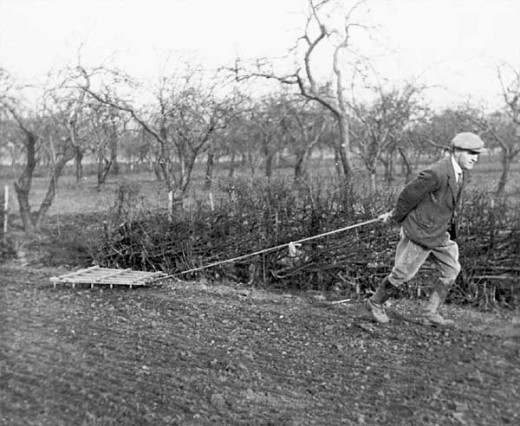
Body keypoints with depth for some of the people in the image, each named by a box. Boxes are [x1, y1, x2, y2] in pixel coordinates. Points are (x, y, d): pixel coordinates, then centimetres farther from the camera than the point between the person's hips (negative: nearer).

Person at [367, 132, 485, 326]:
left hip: (441, 232, 9)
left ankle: (431, 313, 17)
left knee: (451, 270, 8)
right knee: (402, 274, 3)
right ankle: (376, 303, 25)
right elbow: (408, 195, -19)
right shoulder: (436, 173, -29)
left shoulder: (459, 170, 3)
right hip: (421, 232, -9)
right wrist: (395, 218, -1)